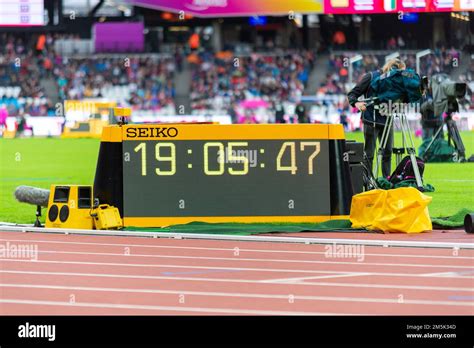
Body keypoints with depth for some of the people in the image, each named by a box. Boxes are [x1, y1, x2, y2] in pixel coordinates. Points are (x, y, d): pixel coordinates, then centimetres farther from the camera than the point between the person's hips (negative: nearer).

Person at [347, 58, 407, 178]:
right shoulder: (371, 77, -5)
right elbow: (352, 94, -5)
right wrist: (356, 103, -24)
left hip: (386, 121, 5)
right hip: (371, 121, -5)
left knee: (388, 152, 5)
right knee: (369, 153, 0)